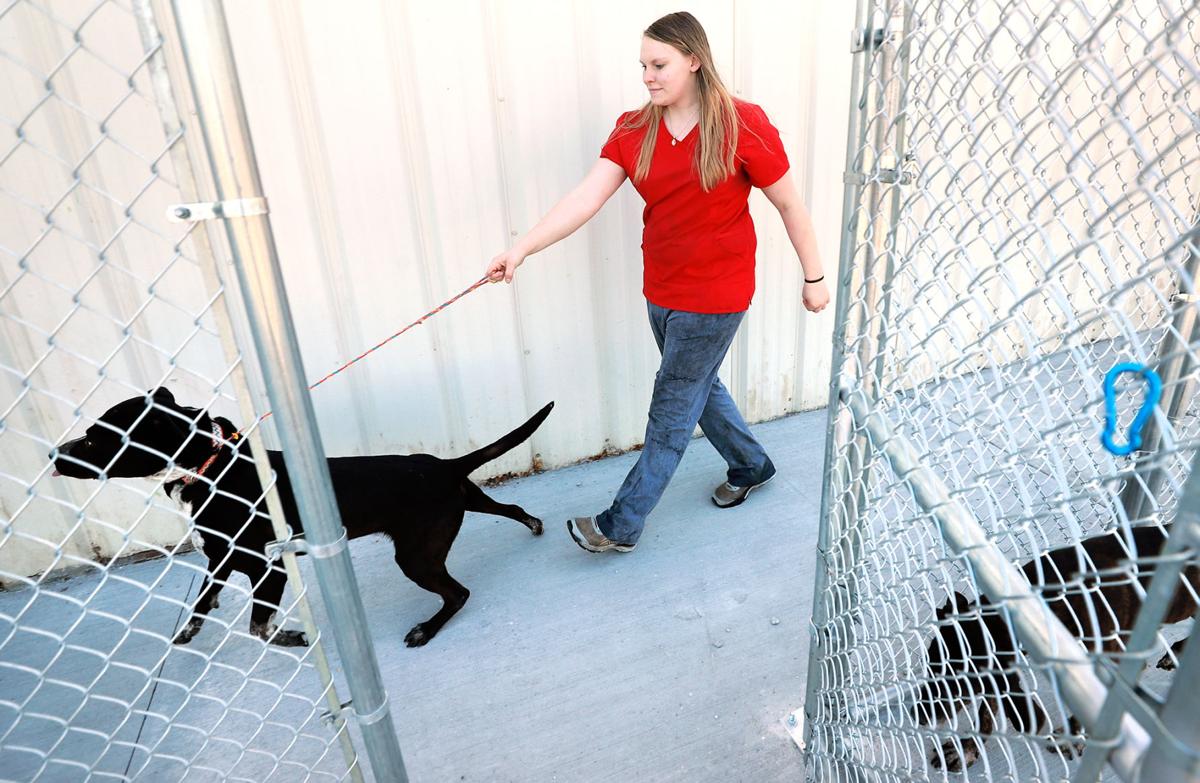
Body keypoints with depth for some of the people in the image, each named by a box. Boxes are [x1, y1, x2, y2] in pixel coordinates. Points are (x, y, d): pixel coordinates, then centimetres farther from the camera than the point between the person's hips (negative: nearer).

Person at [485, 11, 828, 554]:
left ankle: (622, 526, 18)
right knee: (699, 387, 22)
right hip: (661, 290, 6)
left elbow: (790, 205, -5)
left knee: (671, 411, 4)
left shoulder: (742, 125, -13)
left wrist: (814, 276, 0)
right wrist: (522, 248, -23)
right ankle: (751, 465, 49)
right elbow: (585, 198, -11)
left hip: (714, 296, -6)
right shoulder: (633, 131, -1)